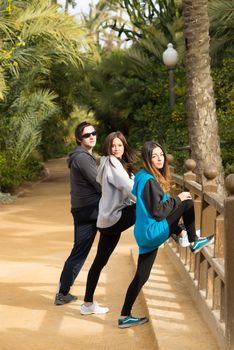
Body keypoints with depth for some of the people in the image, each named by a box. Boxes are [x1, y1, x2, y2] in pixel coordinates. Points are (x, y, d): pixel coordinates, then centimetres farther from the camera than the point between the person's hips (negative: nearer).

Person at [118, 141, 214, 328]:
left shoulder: (142, 177, 13)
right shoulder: (150, 181, -17)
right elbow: (158, 211, -20)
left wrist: (176, 228, 23)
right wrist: (177, 199, -7)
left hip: (145, 234, 9)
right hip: (152, 232, -9)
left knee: (141, 276, 12)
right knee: (187, 202, -3)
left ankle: (125, 317, 15)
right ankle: (194, 242, 12)